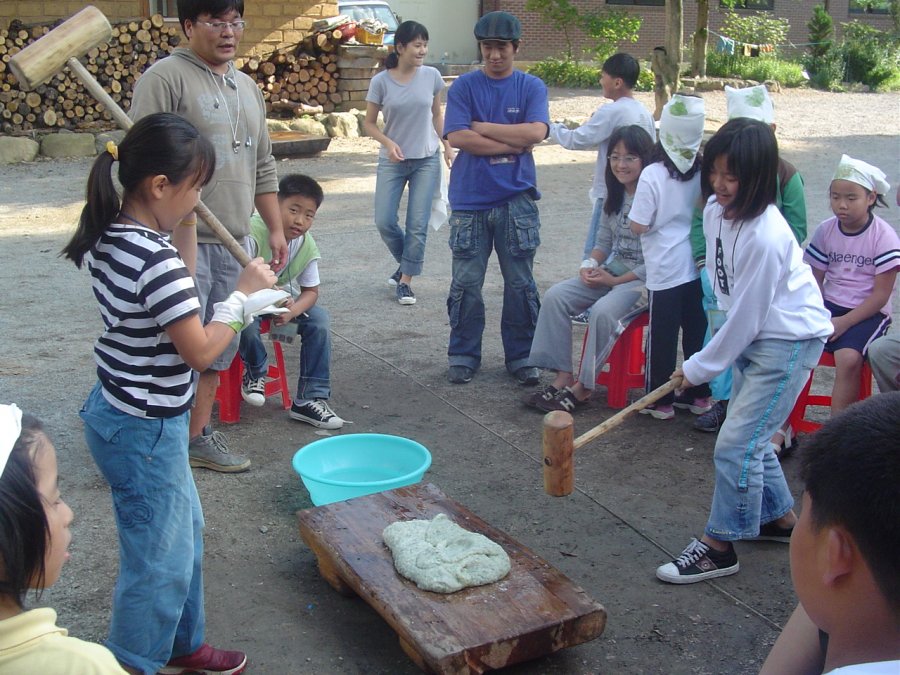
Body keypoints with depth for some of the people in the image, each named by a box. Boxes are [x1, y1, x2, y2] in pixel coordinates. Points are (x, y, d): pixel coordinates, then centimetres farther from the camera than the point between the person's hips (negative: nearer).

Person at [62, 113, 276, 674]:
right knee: (159, 559, 8)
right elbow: (200, 353, -21)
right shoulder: (157, 261, -28)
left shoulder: (111, 238, 0)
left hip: (118, 411, 10)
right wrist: (243, 294, -10)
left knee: (187, 532, 25)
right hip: (145, 431, -10)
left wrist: (181, 226, 7)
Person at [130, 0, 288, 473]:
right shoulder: (166, 76, -8)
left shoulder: (247, 87, 18)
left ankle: (198, 436, 24)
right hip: (181, 239, -7)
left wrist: (275, 230, 18)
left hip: (233, 242, 8)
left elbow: (263, 167, 23)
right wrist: (171, 236, -21)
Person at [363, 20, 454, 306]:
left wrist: (448, 147, 5)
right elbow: (369, 123, -1)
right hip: (393, 161, 0)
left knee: (418, 225, -2)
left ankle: (405, 280, 10)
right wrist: (388, 143, -17)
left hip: (427, 160, 1)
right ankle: (407, 263, 24)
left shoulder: (431, 76, -4)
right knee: (384, 222, -3)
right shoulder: (381, 82, -9)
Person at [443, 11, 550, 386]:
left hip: (517, 200, 1)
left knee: (520, 284, 7)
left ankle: (520, 357, 19)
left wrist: (482, 127, -9)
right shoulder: (464, 87, 2)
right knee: (466, 284, 4)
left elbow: (536, 133, -12)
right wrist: (513, 143, -10)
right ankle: (463, 356, 18)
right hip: (470, 200, 0)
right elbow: (458, 137, -11)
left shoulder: (531, 87, 5)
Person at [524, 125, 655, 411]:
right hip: (610, 271, 8)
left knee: (602, 311, -33)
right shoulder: (614, 197, 8)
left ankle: (583, 387, -16)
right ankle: (563, 376, -12)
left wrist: (615, 280, -15)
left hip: (643, 279, -8)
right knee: (555, 296, -12)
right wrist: (590, 264, -6)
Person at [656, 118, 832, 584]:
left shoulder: (765, 237, -30)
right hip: (752, 334, 9)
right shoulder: (716, 208, -5)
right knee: (751, 437, 18)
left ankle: (719, 546, 7)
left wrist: (699, 367, -13)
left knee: (737, 443, -8)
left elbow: (746, 319, -23)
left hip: (789, 339, -9)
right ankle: (780, 516, 38)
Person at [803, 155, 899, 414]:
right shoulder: (825, 230, 2)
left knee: (848, 358, -32)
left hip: (867, 313, -4)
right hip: (829, 306, 4)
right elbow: (815, 280, 5)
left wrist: (845, 322, -19)